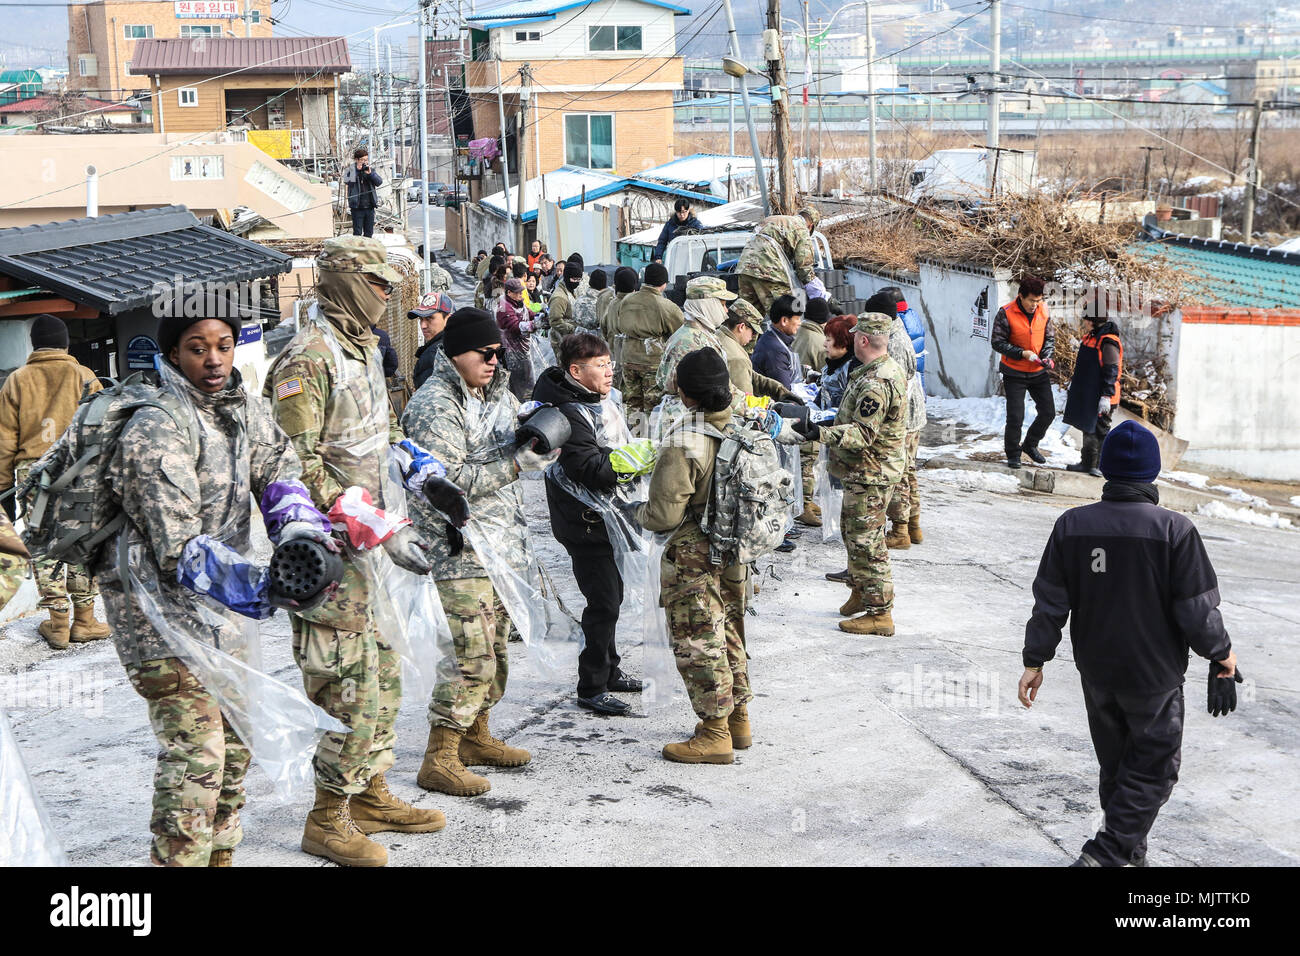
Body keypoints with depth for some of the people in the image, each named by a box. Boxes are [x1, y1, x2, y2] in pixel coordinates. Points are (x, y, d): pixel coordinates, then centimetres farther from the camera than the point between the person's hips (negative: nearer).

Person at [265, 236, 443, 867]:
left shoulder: (363, 352, 14)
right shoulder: (309, 359, -17)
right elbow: (297, 468, -22)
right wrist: (383, 530, -24)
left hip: (361, 541, 10)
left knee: (381, 668, 16)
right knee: (349, 678, -6)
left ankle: (371, 795, 29)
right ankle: (329, 820, 5)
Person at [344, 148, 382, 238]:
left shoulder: (370, 170, 9)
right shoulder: (351, 170, -2)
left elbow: (379, 182, -2)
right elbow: (346, 181, -19)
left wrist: (370, 173, -15)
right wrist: (357, 170, -19)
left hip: (369, 207, 4)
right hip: (357, 208, -4)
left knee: (369, 233, 11)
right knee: (357, 233, -2)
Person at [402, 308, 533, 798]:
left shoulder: (495, 394, 12)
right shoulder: (436, 406, -15)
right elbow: (448, 482, -22)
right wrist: (511, 464, -20)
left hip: (500, 546, 9)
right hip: (461, 551, -9)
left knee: (496, 649, 17)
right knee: (472, 656, -10)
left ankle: (476, 737, 33)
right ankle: (439, 761, -2)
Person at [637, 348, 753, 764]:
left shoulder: (682, 442, -25)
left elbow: (665, 514, -20)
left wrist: (639, 513, 0)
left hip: (693, 559, -8)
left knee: (697, 642, 3)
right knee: (729, 635, 20)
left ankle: (715, 734, 8)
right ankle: (738, 719, 31)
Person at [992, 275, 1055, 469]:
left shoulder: (1043, 310, -2)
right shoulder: (1006, 313, -16)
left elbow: (1050, 337, 9)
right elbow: (998, 343, -13)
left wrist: (1046, 356, -10)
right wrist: (1022, 353, -23)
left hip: (1038, 372, 5)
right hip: (1015, 373, -5)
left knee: (1048, 412, 8)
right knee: (1015, 417, -6)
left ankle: (1030, 444, 31)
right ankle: (1013, 455, 14)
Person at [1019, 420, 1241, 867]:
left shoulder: (1072, 525, -7)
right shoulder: (1175, 530, -18)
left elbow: (1050, 603, -3)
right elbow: (1197, 609, -13)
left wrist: (1035, 661, 5)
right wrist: (1221, 652, 5)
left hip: (1096, 672, 4)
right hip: (1154, 675, -4)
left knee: (1116, 764, 20)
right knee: (1154, 767, 9)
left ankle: (1129, 851, 33)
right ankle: (1106, 854, -3)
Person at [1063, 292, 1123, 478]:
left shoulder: (1108, 341, -18)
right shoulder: (1091, 336, 12)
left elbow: (1111, 371, -20)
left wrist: (1106, 396, -23)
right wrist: (1073, 384, 27)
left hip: (1101, 397, -9)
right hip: (1088, 394, 9)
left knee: (1101, 430, -3)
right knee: (1088, 429, 14)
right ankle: (1087, 462, 22)